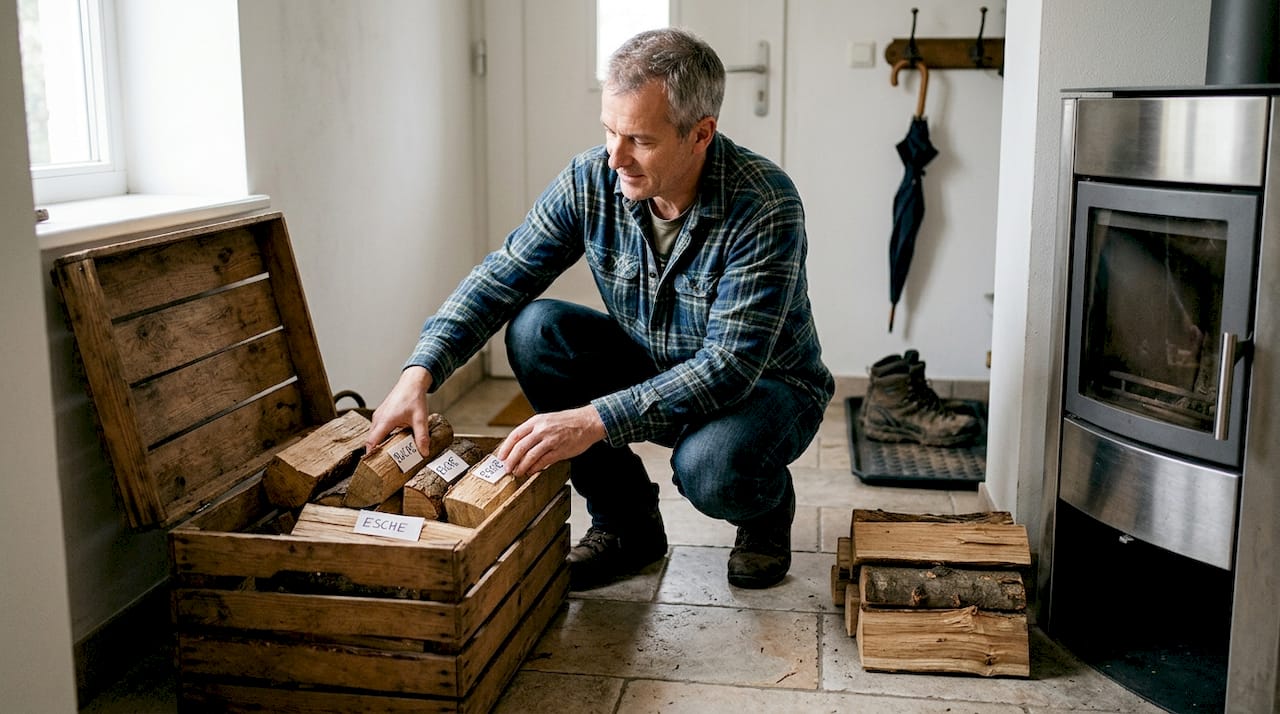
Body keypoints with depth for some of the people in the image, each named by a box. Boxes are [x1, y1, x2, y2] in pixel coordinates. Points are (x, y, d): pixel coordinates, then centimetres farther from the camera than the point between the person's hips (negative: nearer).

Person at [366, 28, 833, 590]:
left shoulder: (765, 206, -30)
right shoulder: (591, 180, -15)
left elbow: (731, 365, -34)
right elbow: (500, 276, -8)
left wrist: (594, 420, -43)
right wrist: (419, 373, -23)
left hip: (766, 383, -5)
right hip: (650, 369, 5)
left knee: (709, 468, -38)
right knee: (535, 329, -19)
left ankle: (768, 509, 4)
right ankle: (626, 521, -3)